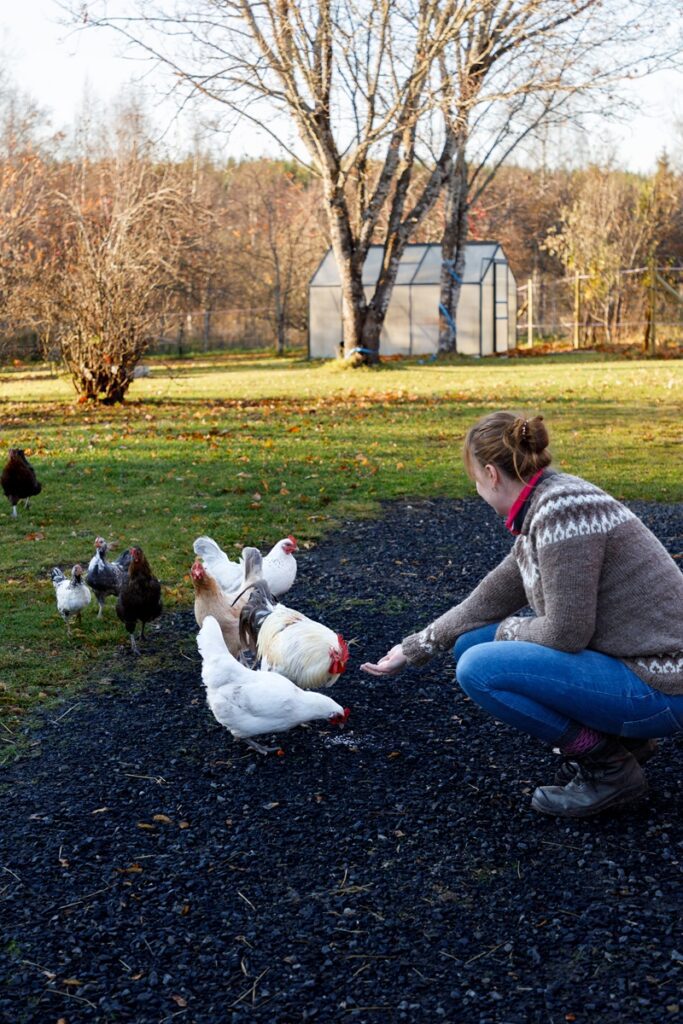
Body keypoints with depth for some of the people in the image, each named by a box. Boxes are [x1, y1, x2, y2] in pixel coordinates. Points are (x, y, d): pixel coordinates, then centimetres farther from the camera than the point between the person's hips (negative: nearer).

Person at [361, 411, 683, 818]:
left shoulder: (562, 507, -21)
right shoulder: (540, 511, 8)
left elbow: (566, 633, -22)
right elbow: (486, 603, 17)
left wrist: (510, 631, -1)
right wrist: (412, 649, 25)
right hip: (622, 661, 9)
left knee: (479, 669, -17)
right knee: (471, 642, 11)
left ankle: (608, 767, -3)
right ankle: (616, 736, 12)